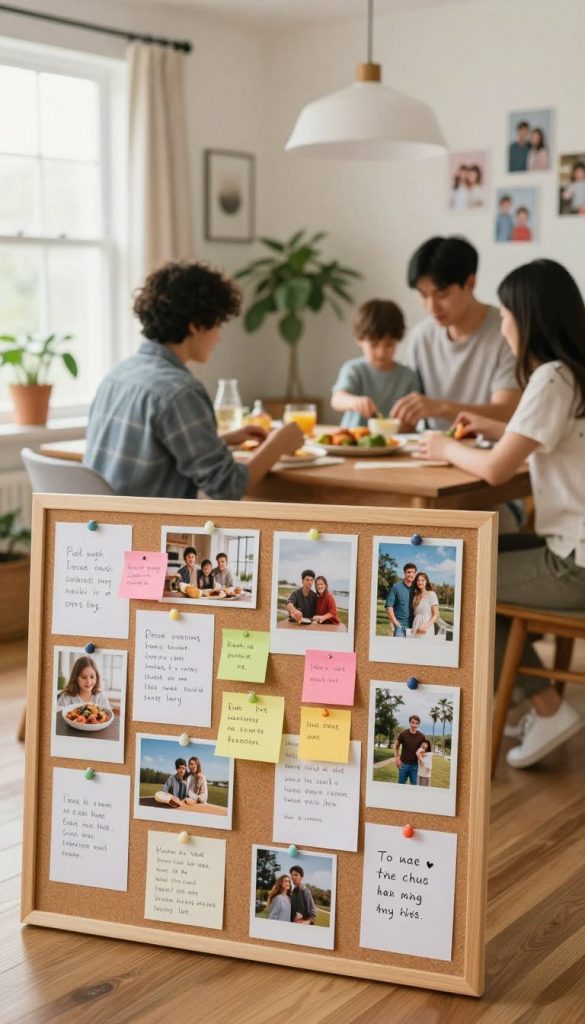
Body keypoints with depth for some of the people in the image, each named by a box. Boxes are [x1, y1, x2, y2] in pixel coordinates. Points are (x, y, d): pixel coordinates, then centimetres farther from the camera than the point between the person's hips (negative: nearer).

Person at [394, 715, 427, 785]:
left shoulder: (421, 737, -5)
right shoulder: (403, 734, -6)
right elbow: (396, 746, 6)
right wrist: (397, 759, -2)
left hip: (414, 765, 1)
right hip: (403, 764, -1)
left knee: (414, 786, 5)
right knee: (401, 785, 7)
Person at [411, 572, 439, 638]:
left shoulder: (431, 594, -4)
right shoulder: (416, 596, 13)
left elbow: (436, 615, -6)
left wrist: (426, 626, -18)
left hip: (426, 630, -5)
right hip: (416, 629, 5)